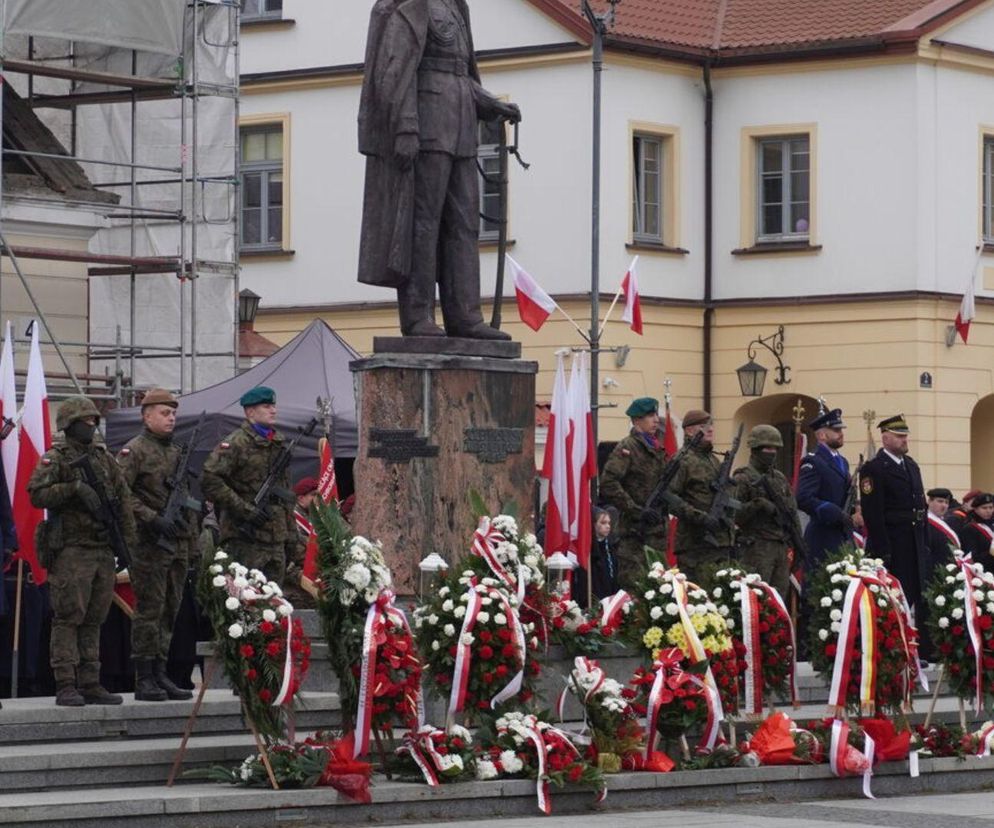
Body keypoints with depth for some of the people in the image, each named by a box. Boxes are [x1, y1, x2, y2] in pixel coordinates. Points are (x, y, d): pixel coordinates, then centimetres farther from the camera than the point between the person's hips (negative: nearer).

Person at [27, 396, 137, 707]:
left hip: (104, 550, 6)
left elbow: (123, 500, 17)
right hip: (71, 550, -6)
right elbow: (37, 494, -14)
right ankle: (65, 686, -9)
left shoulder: (104, 458, 16)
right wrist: (75, 488, -21)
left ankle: (90, 684, 12)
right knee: (68, 618, -8)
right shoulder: (55, 459, -2)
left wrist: (127, 542, 10)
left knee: (93, 620, 8)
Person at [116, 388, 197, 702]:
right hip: (149, 544, -7)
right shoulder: (134, 450, -5)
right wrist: (153, 519, -20)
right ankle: (144, 679, -4)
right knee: (149, 610, -7)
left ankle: (159, 674, 14)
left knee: (170, 610, 9)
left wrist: (192, 540, 16)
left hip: (177, 544, 7)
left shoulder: (177, 452, 19)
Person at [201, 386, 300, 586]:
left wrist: (291, 537, 19)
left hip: (276, 539, 8)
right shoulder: (236, 443, -7)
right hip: (245, 540, -8)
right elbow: (210, 480, -18)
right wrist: (245, 510, -19)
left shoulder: (278, 444, 18)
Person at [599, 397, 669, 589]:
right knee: (635, 582, -8)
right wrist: (635, 510, -19)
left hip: (657, 526, 7)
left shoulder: (658, 447, 15)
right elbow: (608, 485, -18)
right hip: (634, 529, -7)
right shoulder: (626, 447, -9)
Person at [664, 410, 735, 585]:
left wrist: (731, 540, 22)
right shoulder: (683, 461, -7)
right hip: (696, 544, -8)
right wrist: (700, 517, -23)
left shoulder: (715, 461, 20)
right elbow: (668, 497, -18)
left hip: (721, 543, 8)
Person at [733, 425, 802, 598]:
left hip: (782, 549, 7)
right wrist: (757, 505, -24)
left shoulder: (780, 478, 17)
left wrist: (799, 545, 13)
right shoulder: (744, 479, -4)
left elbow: (793, 511, 20)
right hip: (756, 549, -7)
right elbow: (734, 515, -12)